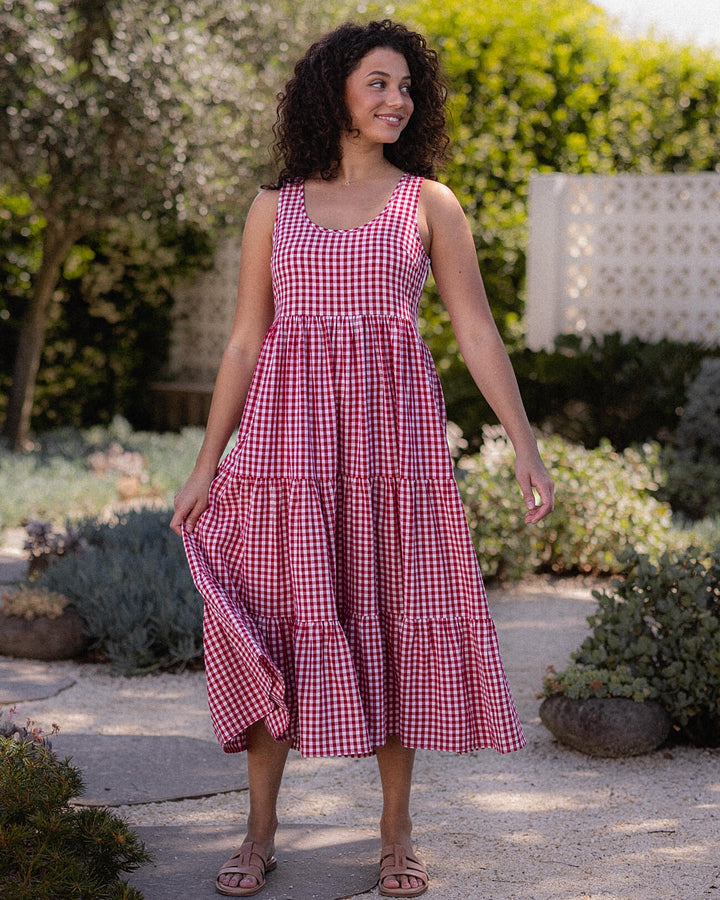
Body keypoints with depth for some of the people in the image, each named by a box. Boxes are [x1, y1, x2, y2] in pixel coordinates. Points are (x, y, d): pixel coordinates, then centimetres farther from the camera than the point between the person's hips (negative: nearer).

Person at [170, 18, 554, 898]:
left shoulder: (430, 202, 6)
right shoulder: (274, 207, 9)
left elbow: (477, 332, 3)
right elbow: (246, 340, 10)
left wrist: (526, 448, -5)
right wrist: (207, 463, 5)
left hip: (392, 428, -1)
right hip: (289, 430, 1)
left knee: (395, 619, 1)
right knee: (276, 621, 0)